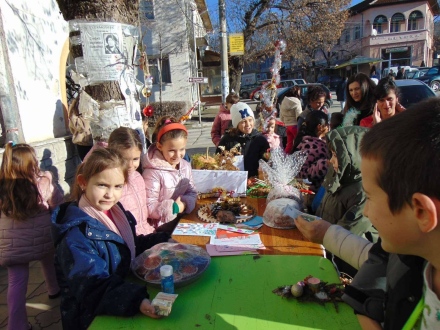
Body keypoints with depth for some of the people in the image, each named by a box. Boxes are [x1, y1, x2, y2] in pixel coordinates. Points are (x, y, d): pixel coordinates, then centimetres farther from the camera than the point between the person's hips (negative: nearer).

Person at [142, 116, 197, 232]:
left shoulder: (185, 166, 2)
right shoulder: (153, 172, -19)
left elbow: (192, 192, 7)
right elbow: (149, 208, -17)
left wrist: (185, 203, -13)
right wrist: (174, 207, -23)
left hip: (184, 218, 7)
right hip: (163, 225, -7)